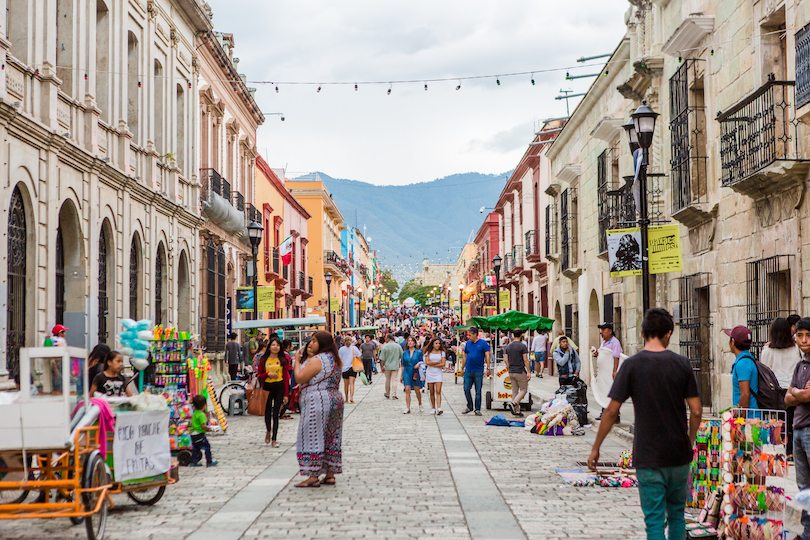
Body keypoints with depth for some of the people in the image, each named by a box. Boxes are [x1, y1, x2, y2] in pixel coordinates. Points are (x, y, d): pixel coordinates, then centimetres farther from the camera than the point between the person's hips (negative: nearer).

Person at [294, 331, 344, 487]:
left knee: (313, 438, -5)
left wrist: (297, 361, -5)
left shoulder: (316, 360, -16)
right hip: (335, 400, 10)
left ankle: (313, 476, -6)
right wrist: (306, 358, 14)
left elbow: (300, 378, -19)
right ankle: (330, 474, 14)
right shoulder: (333, 359, 13)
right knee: (331, 438, 11)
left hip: (317, 402, -9)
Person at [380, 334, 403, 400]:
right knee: (394, 380, 2)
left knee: (387, 380, 13)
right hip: (395, 366, 0)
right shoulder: (398, 346, -2)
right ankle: (393, 395, -5)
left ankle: (387, 394, 24)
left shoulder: (385, 347, -9)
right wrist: (401, 363, 22)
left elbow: (382, 358, -9)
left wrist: (382, 366, -1)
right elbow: (402, 356, 7)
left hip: (387, 366, 0)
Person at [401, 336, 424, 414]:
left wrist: (419, 364, -18)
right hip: (407, 373, 1)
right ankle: (407, 408, -8)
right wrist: (401, 376, 12)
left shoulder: (419, 352, 0)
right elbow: (403, 365, 12)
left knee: (417, 391, 7)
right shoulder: (404, 353, 7)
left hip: (416, 374, -1)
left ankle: (420, 405, 31)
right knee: (407, 390, -8)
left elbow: (422, 362, 5)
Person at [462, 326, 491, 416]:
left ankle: (477, 409, 9)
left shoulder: (483, 343, -3)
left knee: (478, 391, 1)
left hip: (478, 371, -4)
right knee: (466, 389, 3)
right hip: (468, 371, 4)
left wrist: (488, 368, -14)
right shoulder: (468, 343, 10)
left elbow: (487, 356, -6)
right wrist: (463, 368, 16)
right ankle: (469, 407, 20)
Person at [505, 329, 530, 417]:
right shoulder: (522, 346, -11)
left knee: (515, 391, 9)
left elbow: (506, 361, 8)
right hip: (520, 372, -6)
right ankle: (514, 403, -16)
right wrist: (529, 372, -9)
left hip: (511, 372, 6)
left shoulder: (508, 346, 6)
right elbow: (525, 360, -13)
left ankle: (517, 410, 7)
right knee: (524, 389, 5)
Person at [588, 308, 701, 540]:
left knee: (654, 520, 2)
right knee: (677, 513, 19)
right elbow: (696, 410, -2)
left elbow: (612, 411, -8)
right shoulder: (681, 364, -2)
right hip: (679, 455, 3)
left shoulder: (632, 365, -8)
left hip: (648, 457, -2)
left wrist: (595, 448, 1)